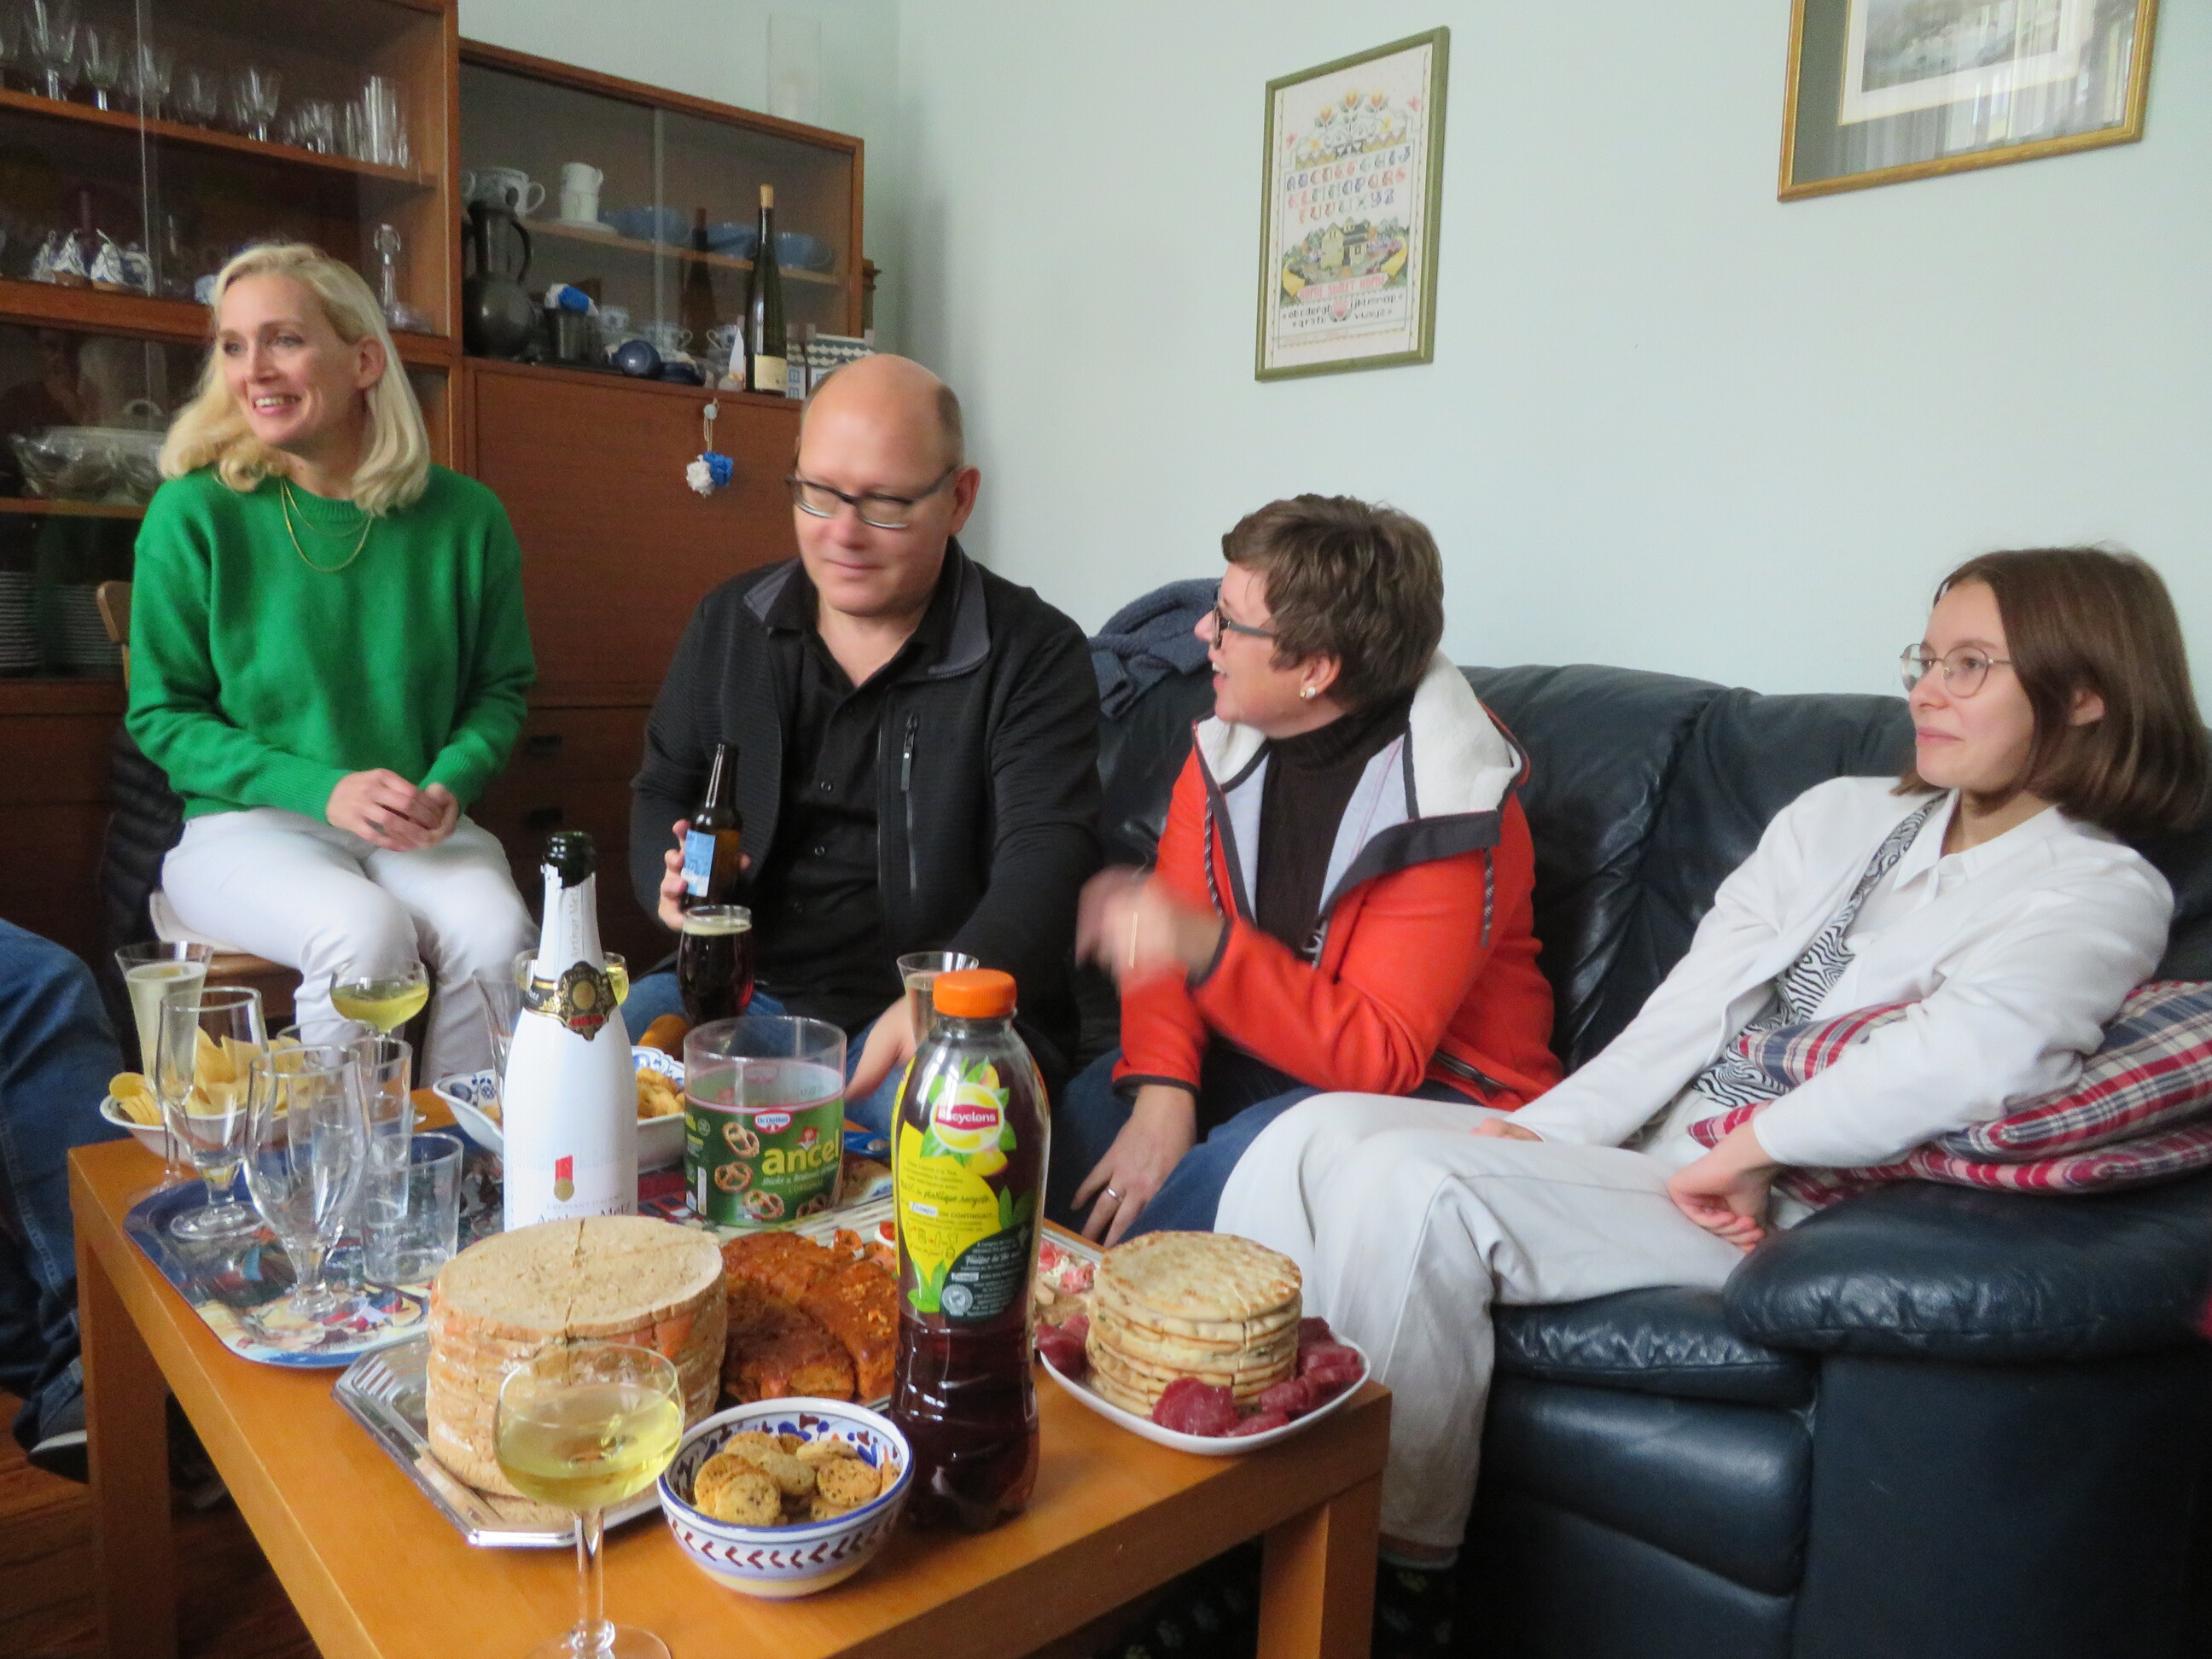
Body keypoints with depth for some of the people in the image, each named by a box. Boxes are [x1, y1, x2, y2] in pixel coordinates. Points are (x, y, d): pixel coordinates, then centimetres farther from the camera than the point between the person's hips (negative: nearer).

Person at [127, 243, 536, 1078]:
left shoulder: (464, 517, 2)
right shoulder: (193, 516, -4)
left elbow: (501, 688, 10)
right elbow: (163, 713, 0)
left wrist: (449, 785, -11)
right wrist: (323, 789, -15)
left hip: (419, 830, 2)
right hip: (244, 825, -1)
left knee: (497, 932, -29)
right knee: (365, 931, -33)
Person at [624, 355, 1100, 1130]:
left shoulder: (1035, 656, -7)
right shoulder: (728, 623, 9)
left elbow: (1043, 859, -19)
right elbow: (661, 791, 20)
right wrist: (669, 878, -6)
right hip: (740, 989, 5)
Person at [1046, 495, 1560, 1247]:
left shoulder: (1450, 818, -21)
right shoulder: (1228, 747, 0)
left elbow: (1379, 1055, -26)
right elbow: (1166, 935, -4)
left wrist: (1206, 946, -40)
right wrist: (1163, 1091, -22)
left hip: (1434, 1083, -5)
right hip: (1264, 1054, 5)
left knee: (1256, 1154, -33)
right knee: (1074, 1117, -19)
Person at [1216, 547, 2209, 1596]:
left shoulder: (2101, 893, -2)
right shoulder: (1841, 813, 16)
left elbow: (1967, 1055, -25)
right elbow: (1694, 1003, 4)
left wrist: (1742, 1153, -18)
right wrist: (1548, 1128, -9)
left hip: (1767, 1218, -6)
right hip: (1640, 1148, 7)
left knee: (1411, 1183, -28)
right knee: (1314, 1135, -13)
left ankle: (1393, 1555, -10)